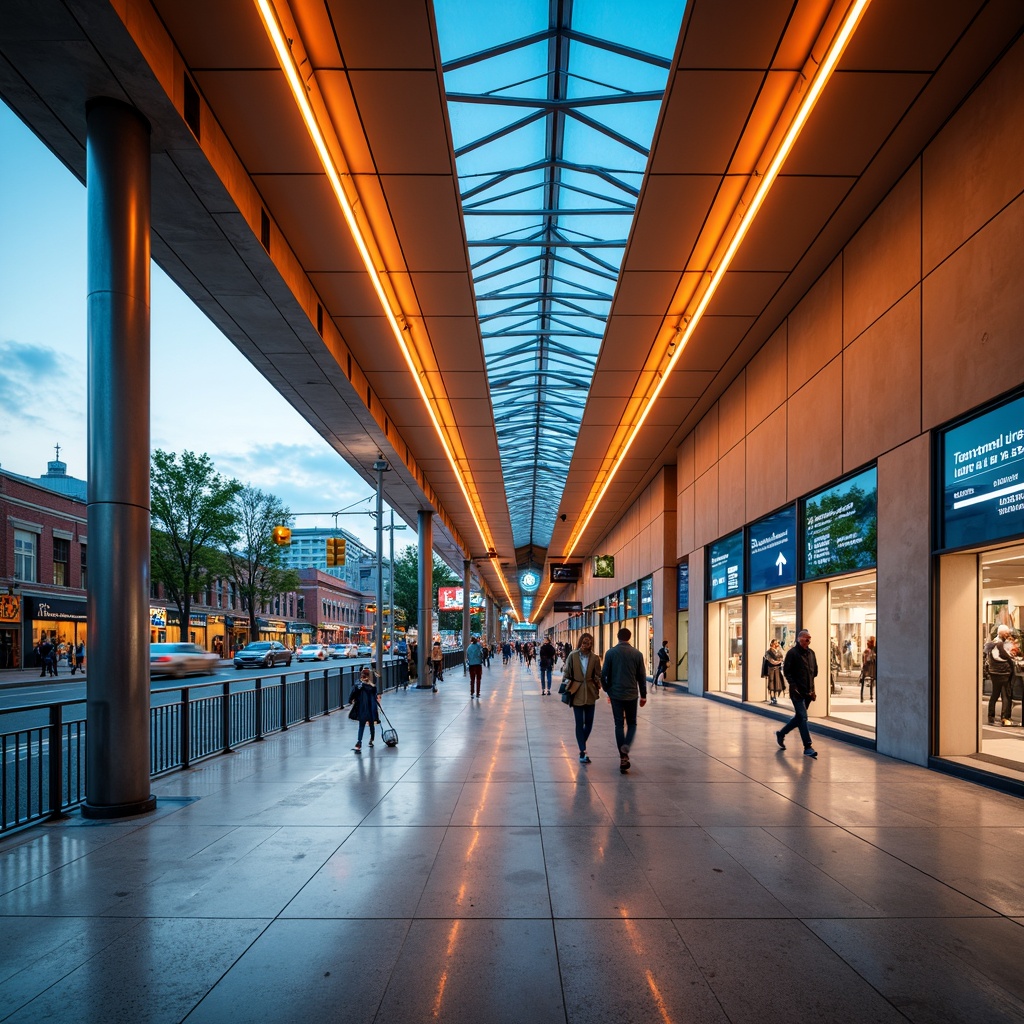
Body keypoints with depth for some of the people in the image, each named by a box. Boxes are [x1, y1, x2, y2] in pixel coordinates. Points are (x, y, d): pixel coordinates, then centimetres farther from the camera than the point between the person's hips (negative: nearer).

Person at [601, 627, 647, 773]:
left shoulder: (610, 653, -4)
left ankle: (623, 758, 5)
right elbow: (642, 676, 1)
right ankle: (626, 747, -13)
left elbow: (604, 674, -2)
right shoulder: (637, 654, -3)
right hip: (631, 694, 0)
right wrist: (643, 695, 11)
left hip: (615, 694, 0)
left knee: (619, 724, 8)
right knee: (632, 723, 14)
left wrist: (607, 690, 13)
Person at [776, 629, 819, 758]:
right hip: (797, 692, -7)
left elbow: (814, 671, 18)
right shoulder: (792, 653, -9)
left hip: (808, 691, 7)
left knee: (799, 717, 15)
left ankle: (781, 733, 34)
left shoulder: (811, 653, 10)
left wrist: (812, 688, 10)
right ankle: (808, 747, -5)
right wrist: (794, 686, -16)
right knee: (803, 718, -8)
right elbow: (786, 671, -9)